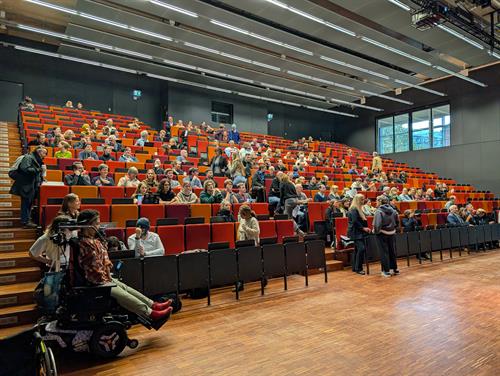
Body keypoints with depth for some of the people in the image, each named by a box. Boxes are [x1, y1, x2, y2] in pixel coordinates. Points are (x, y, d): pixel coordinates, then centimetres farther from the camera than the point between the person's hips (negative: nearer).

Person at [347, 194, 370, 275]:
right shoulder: (353, 210, -13)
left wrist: (365, 228, 6)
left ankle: (355, 268, 18)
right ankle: (358, 268, -10)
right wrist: (363, 228, -17)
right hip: (356, 233, -10)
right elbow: (355, 221, -20)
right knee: (361, 248, -15)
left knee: (357, 249, 11)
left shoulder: (359, 209, 17)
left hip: (359, 233, 10)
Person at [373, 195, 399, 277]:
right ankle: (394, 269, 26)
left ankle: (386, 271, 6)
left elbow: (377, 224, -25)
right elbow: (397, 222, 11)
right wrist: (393, 228, 18)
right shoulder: (392, 210, 4)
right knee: (392, 251, 16)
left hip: (382, 233, -6)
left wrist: (375, 231, -9)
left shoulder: (379, 211, -18)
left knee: (384, 252, 2)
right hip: (391, 233, 6)